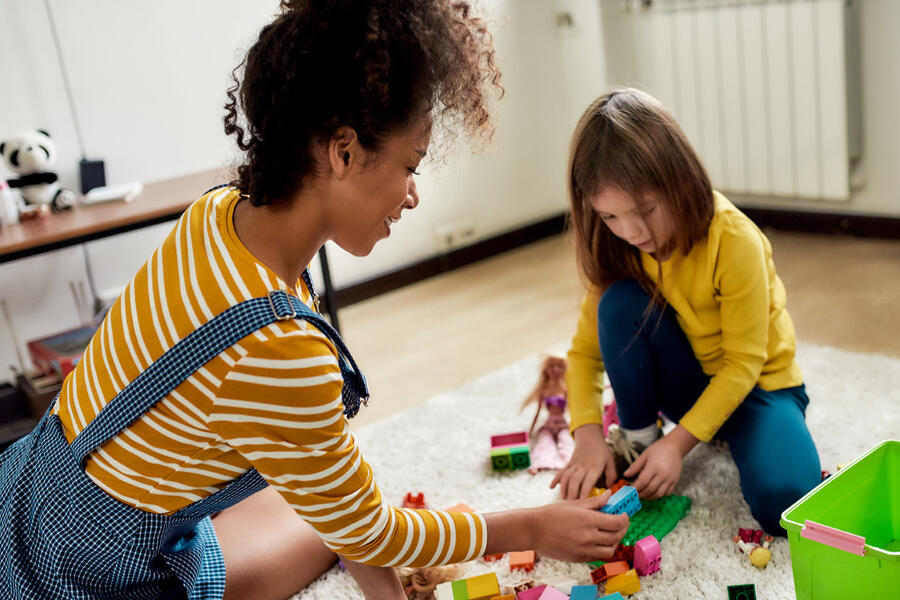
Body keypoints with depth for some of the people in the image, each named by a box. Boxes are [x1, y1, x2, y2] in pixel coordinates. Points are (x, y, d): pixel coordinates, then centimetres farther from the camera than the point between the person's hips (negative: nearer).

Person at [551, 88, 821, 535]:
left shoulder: (734, 239, -27)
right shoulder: (618, 250, -13)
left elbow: (744, 361, -22)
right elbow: (586, 349, -10)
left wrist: (678, 442, -27)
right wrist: (588, 434, -25)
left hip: (756, 381, -3)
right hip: (687, 380, 3)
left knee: (781, 502, -30)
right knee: (620, 302, -27)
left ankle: (731, 434, 4)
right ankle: (638, 441, -8)